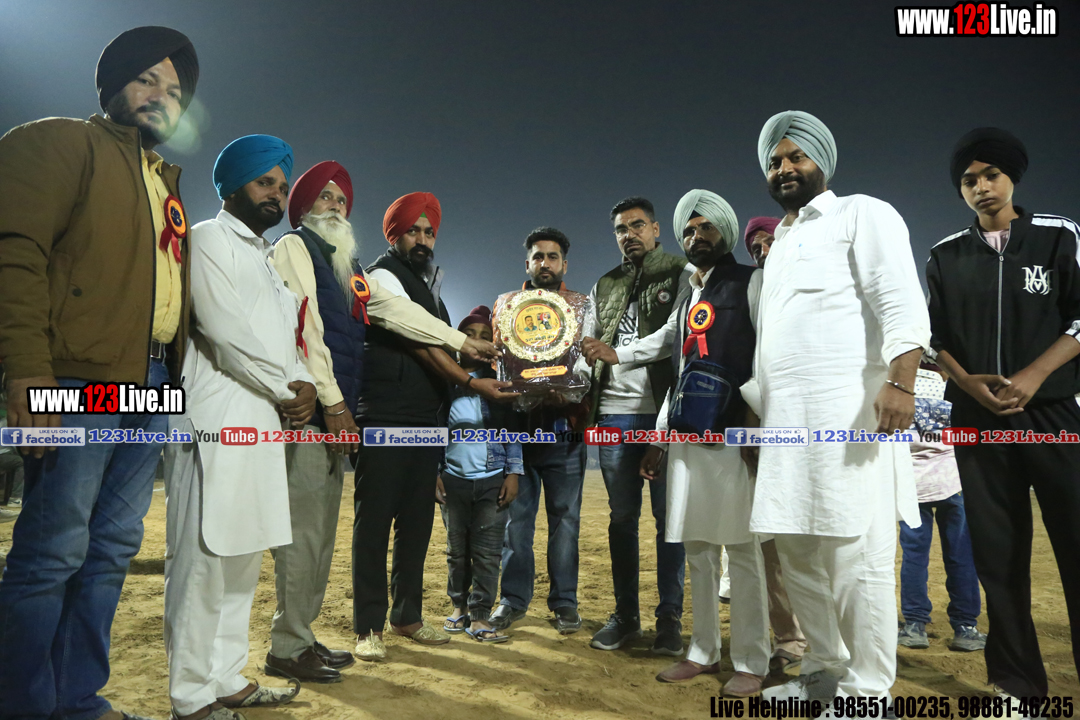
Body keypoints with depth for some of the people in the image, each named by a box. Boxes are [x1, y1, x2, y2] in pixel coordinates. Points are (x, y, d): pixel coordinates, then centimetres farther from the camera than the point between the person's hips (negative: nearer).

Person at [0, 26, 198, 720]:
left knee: (112, 550, 10)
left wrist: (174, 376, 10)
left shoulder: (167, 183, 25)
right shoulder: (64, 143, 3)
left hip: (151, 384, 8)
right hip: (82, 380, -7)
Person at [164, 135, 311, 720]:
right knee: (204, 557, -5)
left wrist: (302, 384, 1)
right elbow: (226, 331, -13)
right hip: (218, 421, -9)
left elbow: (285, 337, 21)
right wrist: (286, 391, -6)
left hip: (265, 424, 9)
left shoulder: (267, 255, 25)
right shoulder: (209, 239, 0)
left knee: (243, 556, 11)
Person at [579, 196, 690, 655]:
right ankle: (625, 615, 19)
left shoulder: (682, 275, 5)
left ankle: (670, 618, 12)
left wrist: (619, 354, -18)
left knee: (668, 514, 1)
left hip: (664, 411, -4)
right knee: (622, 516, 9)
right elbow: (589, 346, 16)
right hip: (614, 413, 4)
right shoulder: (604, 287, 18)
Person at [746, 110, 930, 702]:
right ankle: (825, 670, 24)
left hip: (847, 407, -7)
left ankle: (868, 689, 7)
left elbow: (902, 302, -9)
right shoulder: (779, 245, 26)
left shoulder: (861, 214, 5)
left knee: (854, 552, -5)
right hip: (786, 415, 8)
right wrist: (755, 411, 21)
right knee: (796, 549, 10)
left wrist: (900, 382, -21)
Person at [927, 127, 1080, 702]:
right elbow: (934, 337, 10)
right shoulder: (946, 257, 9)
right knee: (997, 553, 5)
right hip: (977, 420, 2)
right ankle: (1017, 687, 15)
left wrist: (1032, 377, -13)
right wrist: (969, 382, -8)